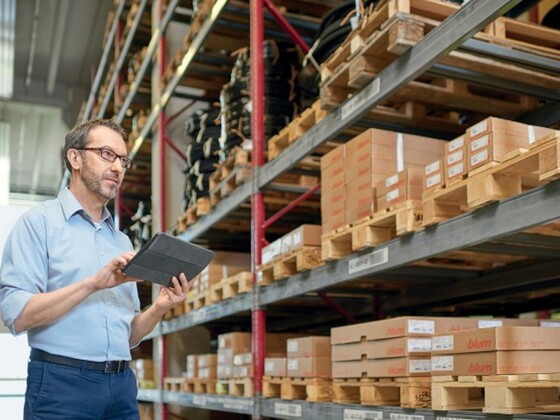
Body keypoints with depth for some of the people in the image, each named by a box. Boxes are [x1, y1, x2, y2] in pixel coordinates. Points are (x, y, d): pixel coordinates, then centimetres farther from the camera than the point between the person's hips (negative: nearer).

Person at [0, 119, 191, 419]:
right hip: (61, 383, -5)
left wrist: (159, 309, -3)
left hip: (122, 384, 6)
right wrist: (94, 283, -20)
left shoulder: (122, 242, 15)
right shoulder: (39, 222, -2)